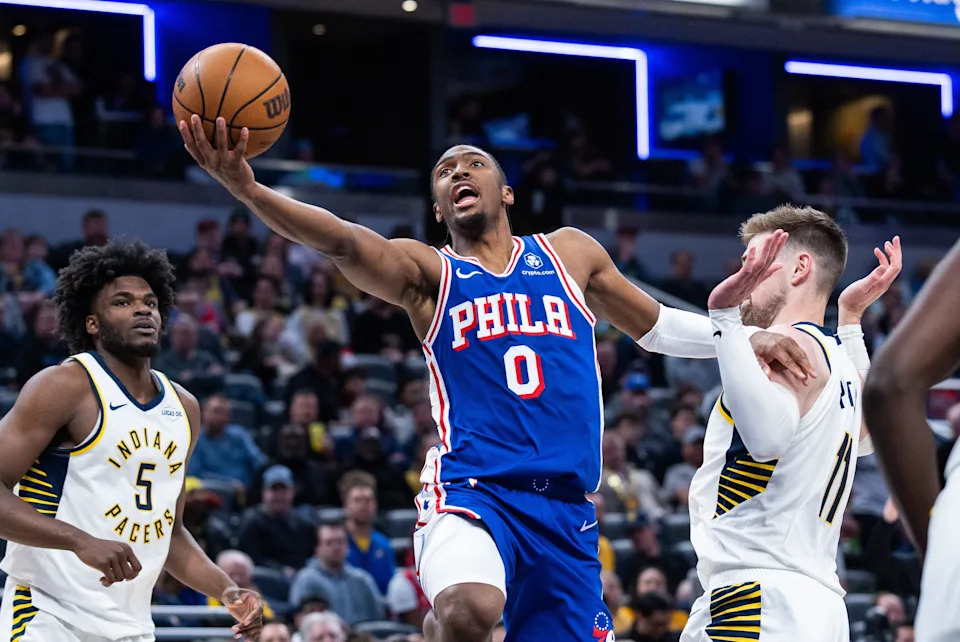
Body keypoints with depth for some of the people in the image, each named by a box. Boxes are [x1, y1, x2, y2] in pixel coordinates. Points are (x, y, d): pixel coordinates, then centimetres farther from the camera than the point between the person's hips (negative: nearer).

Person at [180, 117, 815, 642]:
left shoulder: (569, 254, 17)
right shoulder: (426, 273, 8)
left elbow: (657, 326, 29)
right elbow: (344, 242, -11)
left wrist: (748, 337, 12)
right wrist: (248, 189, -30)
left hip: (566, 508, 4)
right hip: (473, 489, -3)